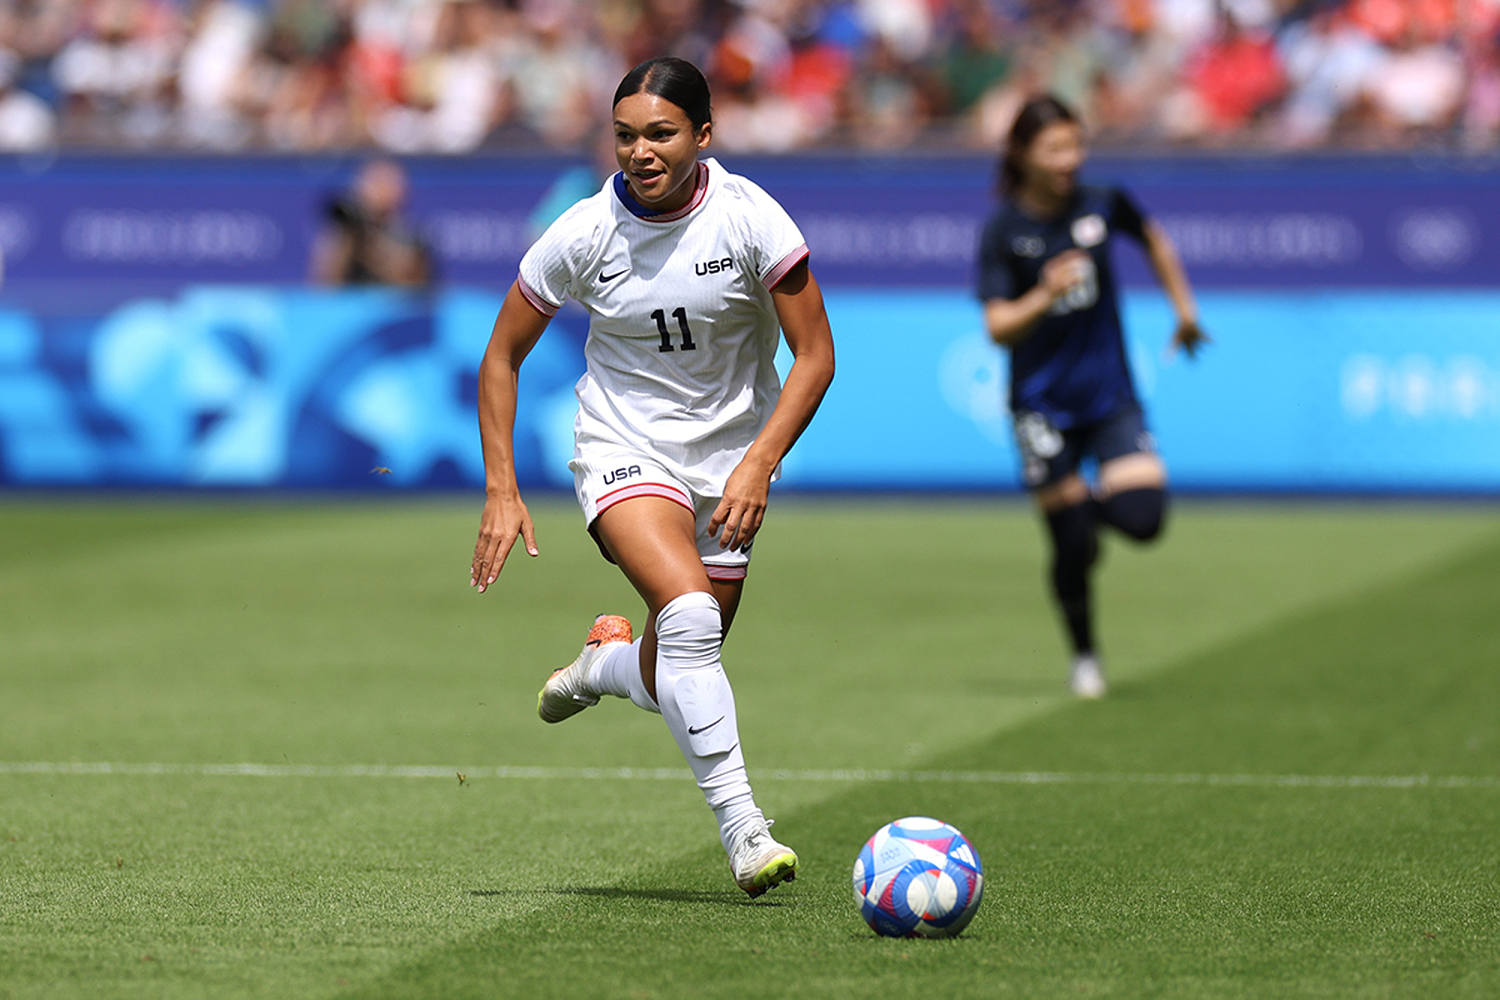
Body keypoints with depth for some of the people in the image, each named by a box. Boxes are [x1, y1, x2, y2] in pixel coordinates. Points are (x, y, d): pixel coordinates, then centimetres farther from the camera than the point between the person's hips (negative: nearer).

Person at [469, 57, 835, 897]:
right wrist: (502, 491, -7)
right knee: (689, 612, -30)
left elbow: (815, 354, -10)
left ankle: (606, 662, 43)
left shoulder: (749, 217, -14)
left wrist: (759, 464, -22)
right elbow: (502, 358, 0)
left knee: (679, 677, 5)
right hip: (625, 447, -2)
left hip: (730, 458, 2)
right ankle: (742, 826, -29)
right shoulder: (583, 235, -12)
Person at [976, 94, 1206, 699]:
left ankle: (1096, 503, 19)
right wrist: (1045, 297, -32)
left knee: (1142, 518, -17)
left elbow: (1154, 240, 19)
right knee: (1071, 548, -1)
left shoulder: (1104, 205, -3)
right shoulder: (1003, 231, -10)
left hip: (1110, 393, 2)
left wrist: (1184, 309, 20)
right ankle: (1084, 656, 23)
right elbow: (999, 328, -14)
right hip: (1043, 405, -2)